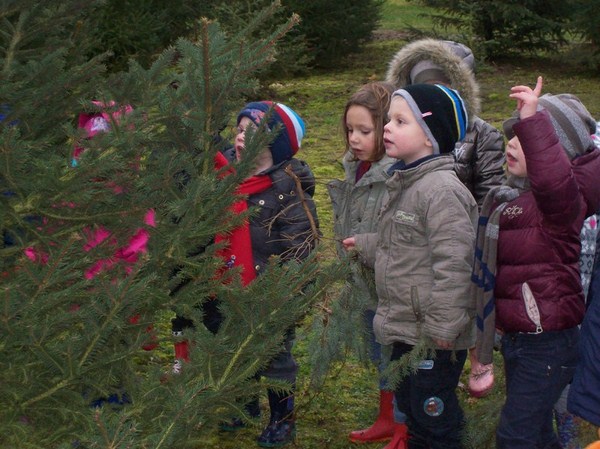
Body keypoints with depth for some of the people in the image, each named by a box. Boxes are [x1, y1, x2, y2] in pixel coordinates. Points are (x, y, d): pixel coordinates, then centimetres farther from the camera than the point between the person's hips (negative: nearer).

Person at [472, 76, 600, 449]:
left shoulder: (557, 201, -21)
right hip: (518, 335, 10)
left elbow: (554, 179, -47)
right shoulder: (514, 197, 9)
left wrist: (533, 120, -51)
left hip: (547, 344, -10)